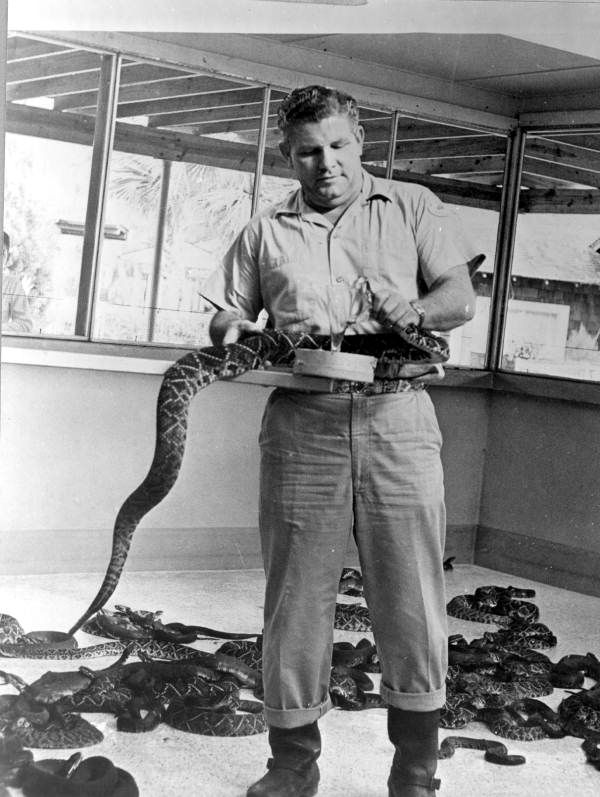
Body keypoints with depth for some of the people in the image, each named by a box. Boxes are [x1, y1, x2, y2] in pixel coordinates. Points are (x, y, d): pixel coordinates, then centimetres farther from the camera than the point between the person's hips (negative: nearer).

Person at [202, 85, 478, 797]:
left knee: (412, 607, -1)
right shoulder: (266, 231, 19)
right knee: (294, 603, 3)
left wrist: (394, 318, -13)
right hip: (302, 424, 1)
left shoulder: (412, 207, 15)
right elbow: (224, 318, 19)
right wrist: (232, 331, -6)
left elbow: (460, 297, 7)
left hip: (397, 421, -1)